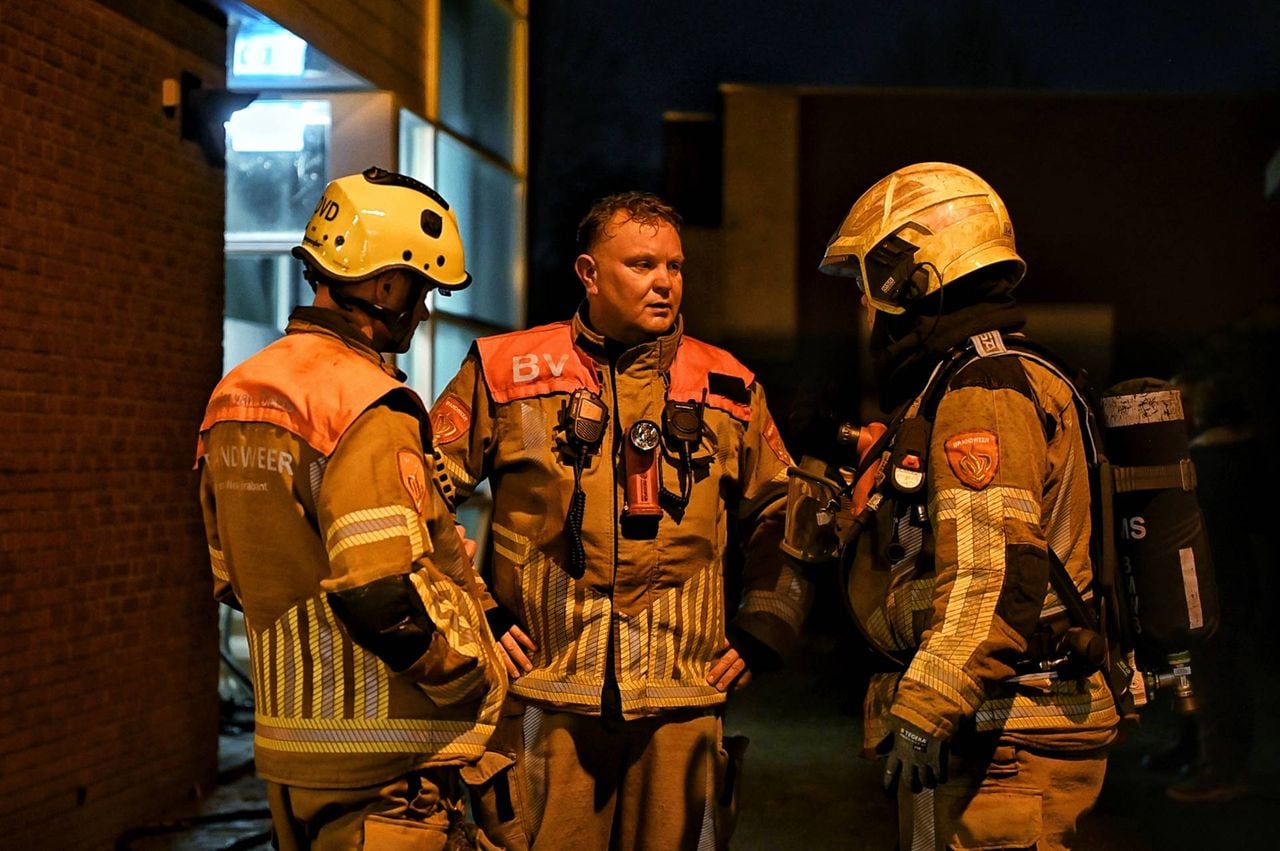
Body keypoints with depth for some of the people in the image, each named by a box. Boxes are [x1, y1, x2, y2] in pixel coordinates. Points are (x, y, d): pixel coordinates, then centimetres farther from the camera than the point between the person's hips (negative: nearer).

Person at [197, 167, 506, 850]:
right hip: (380, 764, -9)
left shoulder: (233, 396, 11)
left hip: (284, 743, 9)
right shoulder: (367, 408, -18)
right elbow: (388, 595, -26)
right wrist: (480, 682, -11)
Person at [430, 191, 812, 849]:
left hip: (682, 707, 2)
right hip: (544, 703, -2)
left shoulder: (727, 390, 11)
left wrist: (760, 635, 12)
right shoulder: (506, 373, 2)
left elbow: (778, 520, 21)